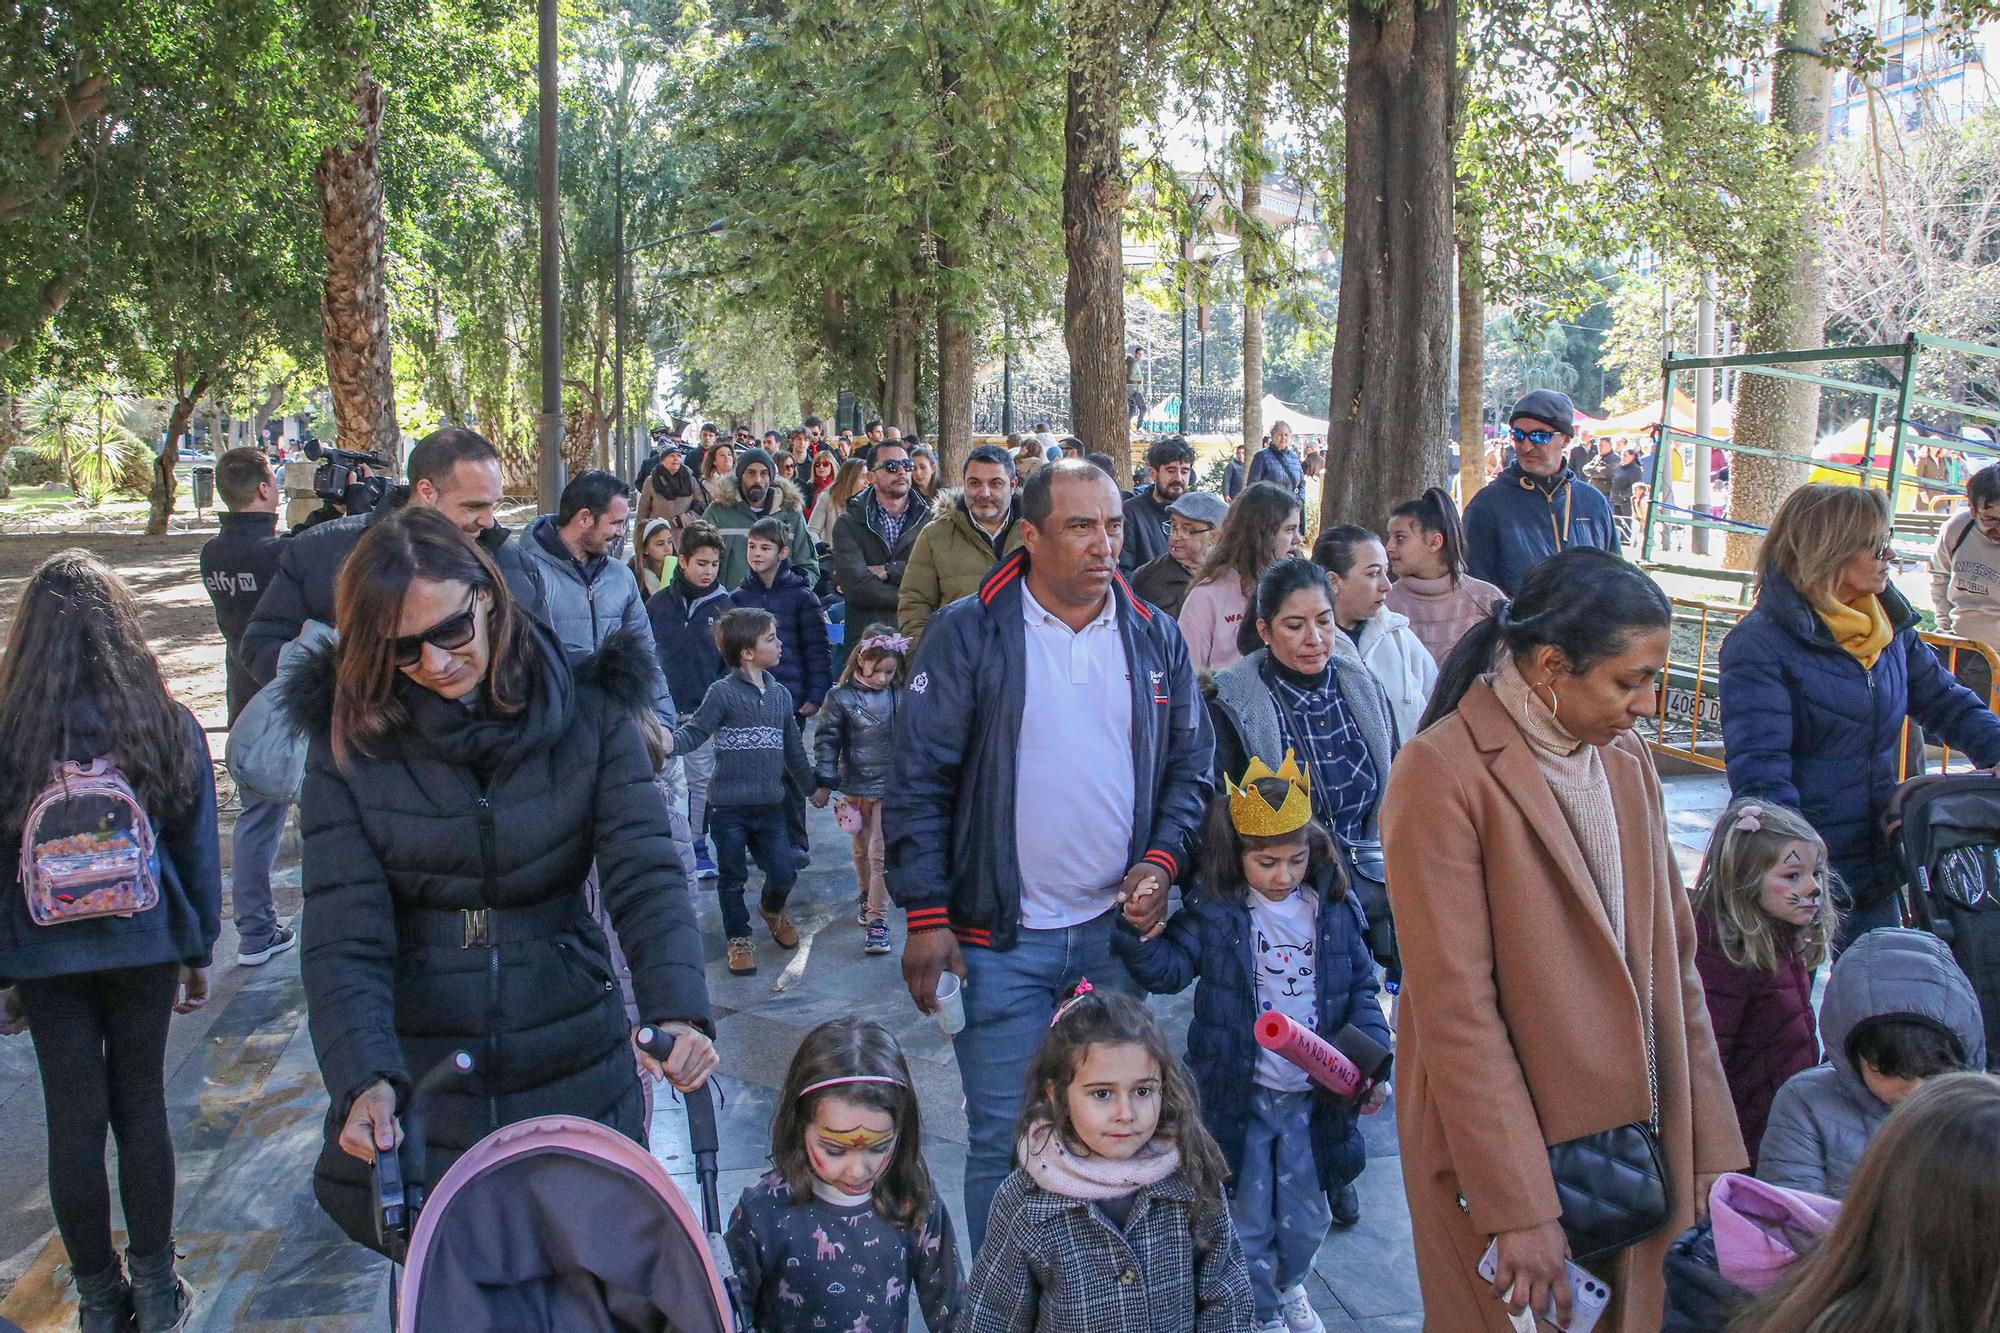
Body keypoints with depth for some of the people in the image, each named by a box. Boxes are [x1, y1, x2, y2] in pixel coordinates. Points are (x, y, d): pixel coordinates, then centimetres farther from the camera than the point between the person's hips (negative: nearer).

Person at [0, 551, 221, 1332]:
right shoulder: (166, 726, -7)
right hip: (145, 944, 1)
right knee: (142, 1108, 13)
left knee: (74, 1124, 10)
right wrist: (198, 952, 11)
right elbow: (197, 850, 0)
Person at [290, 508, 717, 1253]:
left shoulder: (588, 715, -5)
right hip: (417, 1082, 0)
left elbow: (646, 873, -14)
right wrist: (364, 1077, -28)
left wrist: (679, 1011, -31)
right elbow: (341, 937, -12)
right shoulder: (349, 744, -5)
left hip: (572, 1074, 0)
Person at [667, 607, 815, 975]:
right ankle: (739, 937, 26)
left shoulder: (780, 694, 7)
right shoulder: (723, 693, -10)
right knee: (733, 878, 7)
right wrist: (667, 742, -33)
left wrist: (811, 786, 26)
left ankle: (772, 909, 36)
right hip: (729, 807, -4)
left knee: (783, 873, 4)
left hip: (770, 806, 4)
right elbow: (694, 732, -12)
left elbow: (792, 748, 18)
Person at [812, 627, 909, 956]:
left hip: (891, 785, -1)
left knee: (880, 853, -4)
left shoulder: (902, 695, -5)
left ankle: (878, 918, -1)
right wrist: (825, 783, -4)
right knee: (862, 848, 18)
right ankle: (867, 896, 42)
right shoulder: (841, 697, -8)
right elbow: (827, 740, -3)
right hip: (856, 784, 1)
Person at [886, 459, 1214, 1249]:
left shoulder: (1154, 637, 6)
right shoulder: (968, 632, -6)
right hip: (1001, 940, -4)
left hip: (1117, 929, 4)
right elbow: (919, 781, -7)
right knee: (1003, 1141, 2)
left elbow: (1189, 765, 13)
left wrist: (1161, 860, -4)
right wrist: (926, 915, -11)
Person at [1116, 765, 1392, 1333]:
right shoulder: (1215, 915, -9)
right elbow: (1168, 969, -15)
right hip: (1239, 1096, -3)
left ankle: (1288, 1287, 47)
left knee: (1308, 1218, 18)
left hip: (1315, 1096, 3)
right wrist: (1140, 930, -33)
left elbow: (1361, 990, 5)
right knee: (1249, 1221, 9)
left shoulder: (1336, 912, 0)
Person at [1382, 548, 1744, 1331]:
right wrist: (1518, 1206, -18)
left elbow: (1674, 962, 10)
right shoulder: (1443, 772, -15)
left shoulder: (1627, 761, 7)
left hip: (1641, 1141, 6)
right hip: (1501, 1149, -6)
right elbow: (1455, 1007, -18)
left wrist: (1712, 1149, 7)